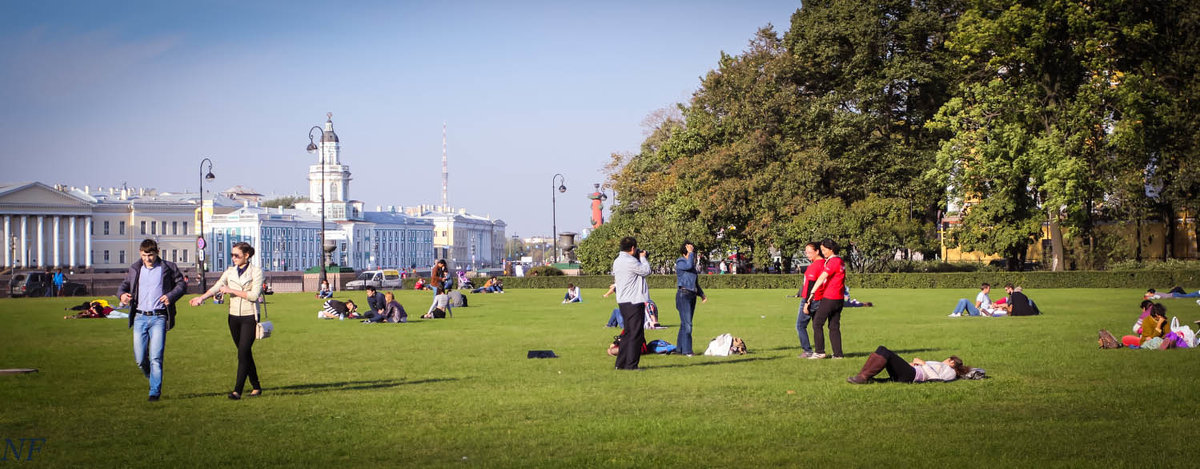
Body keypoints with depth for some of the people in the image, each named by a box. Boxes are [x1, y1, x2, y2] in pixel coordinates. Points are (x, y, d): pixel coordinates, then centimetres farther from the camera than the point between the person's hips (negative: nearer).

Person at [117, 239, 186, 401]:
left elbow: (180, 284, 9)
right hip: (140, 318, 3)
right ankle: (154, 380, 29)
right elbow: (124, 284, 20)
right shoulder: (135, 269, 13)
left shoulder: (168, 268, 4)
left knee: (156, 357, -9)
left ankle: (155, 392, -2)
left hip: (159, 318, -3)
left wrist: (171, 296, -10)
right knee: (140, 359, 2)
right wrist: (122, 294, -3)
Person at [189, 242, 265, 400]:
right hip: (234, 316, 5)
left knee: (243, 353, -12)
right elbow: (217, 286, -5)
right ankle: (256, 387, 20)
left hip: (249, 317, -5)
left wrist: (232, 291, -15)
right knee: (245, 353, 10)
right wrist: (202, 297, -22)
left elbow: (254, 295, -15)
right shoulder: (230, 271, 9)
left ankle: (237, 390, -13)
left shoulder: (256, 272, -5)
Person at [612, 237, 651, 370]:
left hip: (623, 301, 10)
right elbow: (646, 271, -11)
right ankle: (631, 365, -5)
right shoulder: (630, 261, -18)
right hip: (633, 302, -10)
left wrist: (639, 259, 17)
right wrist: (642, 258, 6)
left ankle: (620, 363, 18)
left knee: (628, 333, 16)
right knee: (636, 335, -4)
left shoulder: (617, 261, 12)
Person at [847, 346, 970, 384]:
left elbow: (936, 377, -8)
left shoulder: (950, 372, 13)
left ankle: (864, 377, -33)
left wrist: (923, 363, -6)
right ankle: (862, 375, -21)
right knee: (881, 349, -9)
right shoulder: (939, 365, 39)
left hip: (911, 375, -9)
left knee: (886, 353, -25)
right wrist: (913, 364, 10)